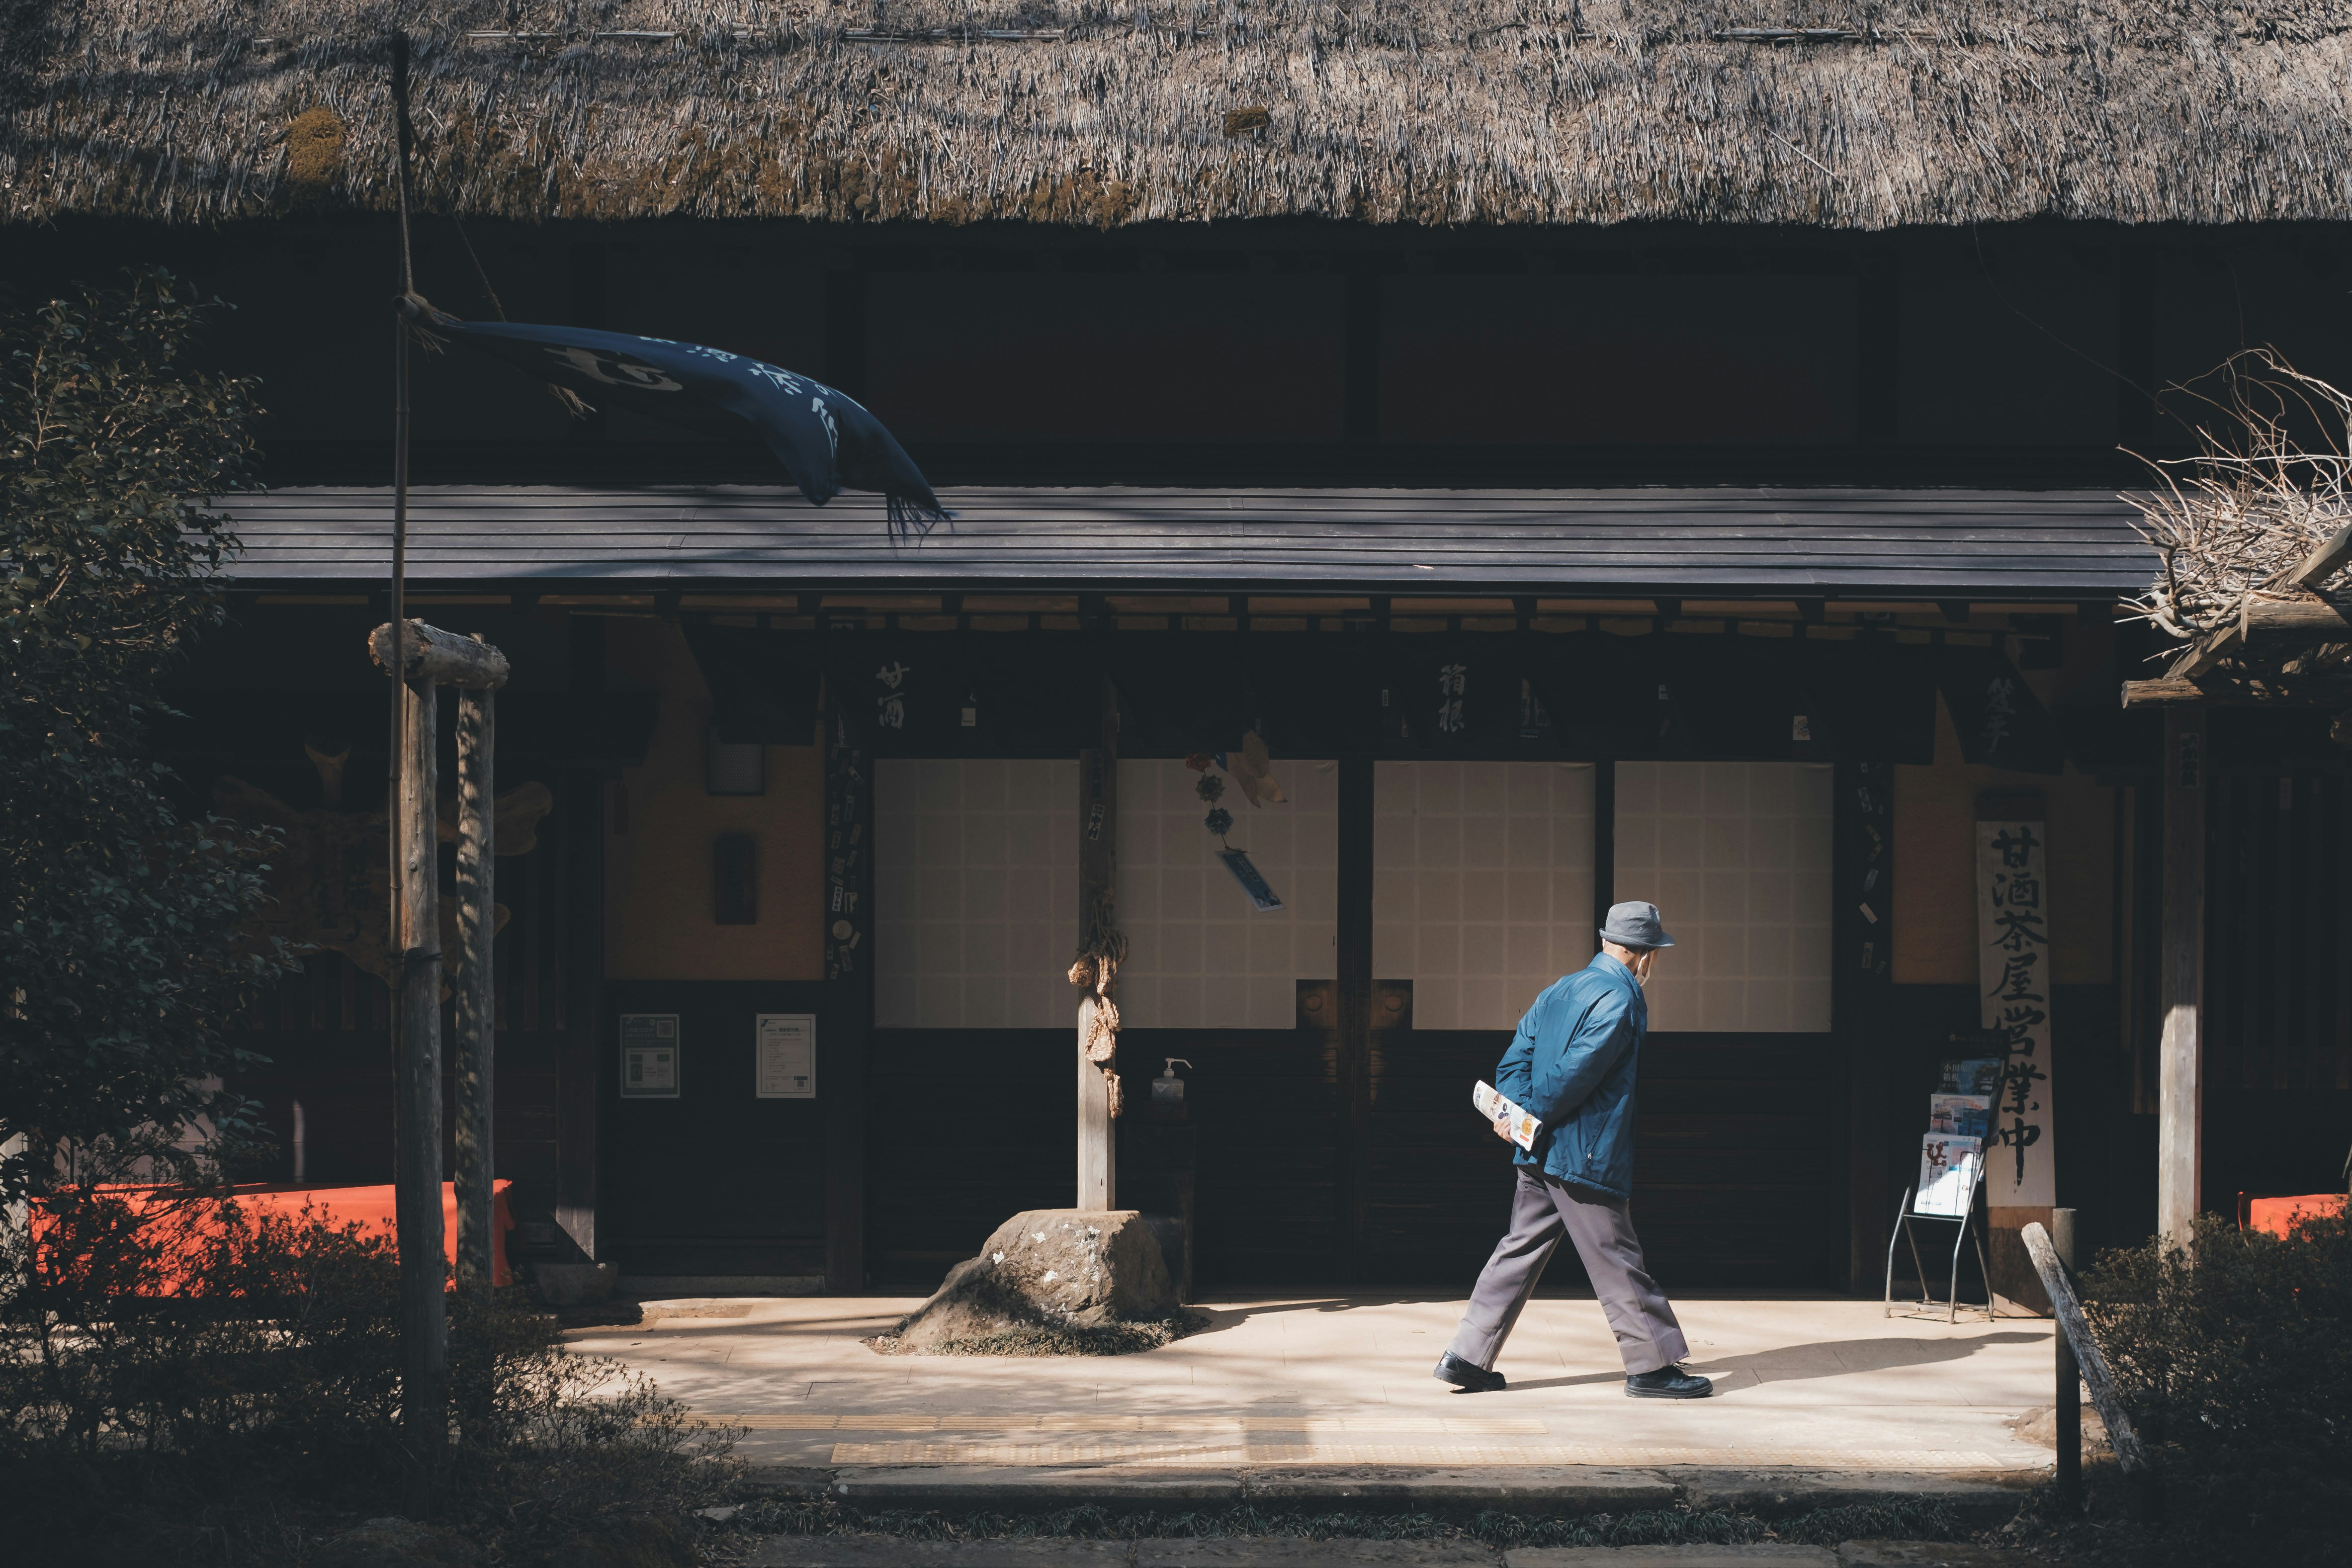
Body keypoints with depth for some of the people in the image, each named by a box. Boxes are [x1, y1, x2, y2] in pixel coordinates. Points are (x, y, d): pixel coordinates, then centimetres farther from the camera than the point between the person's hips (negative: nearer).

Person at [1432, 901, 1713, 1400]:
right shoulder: (1621, 1001, -14)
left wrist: (1517, 1113, -5)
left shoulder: (1560, 989, 14)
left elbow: (1515, 1058, 9)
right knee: (1616, 1260, 0)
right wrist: (1529, 1117, -10)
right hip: (1585, 1154, -8)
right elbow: (1575, 1072, -20)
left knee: (1522, 1249, 11)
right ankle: (1652, 1365, 7)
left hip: (1540, 1154, 8)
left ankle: (1466, 1358, 11)